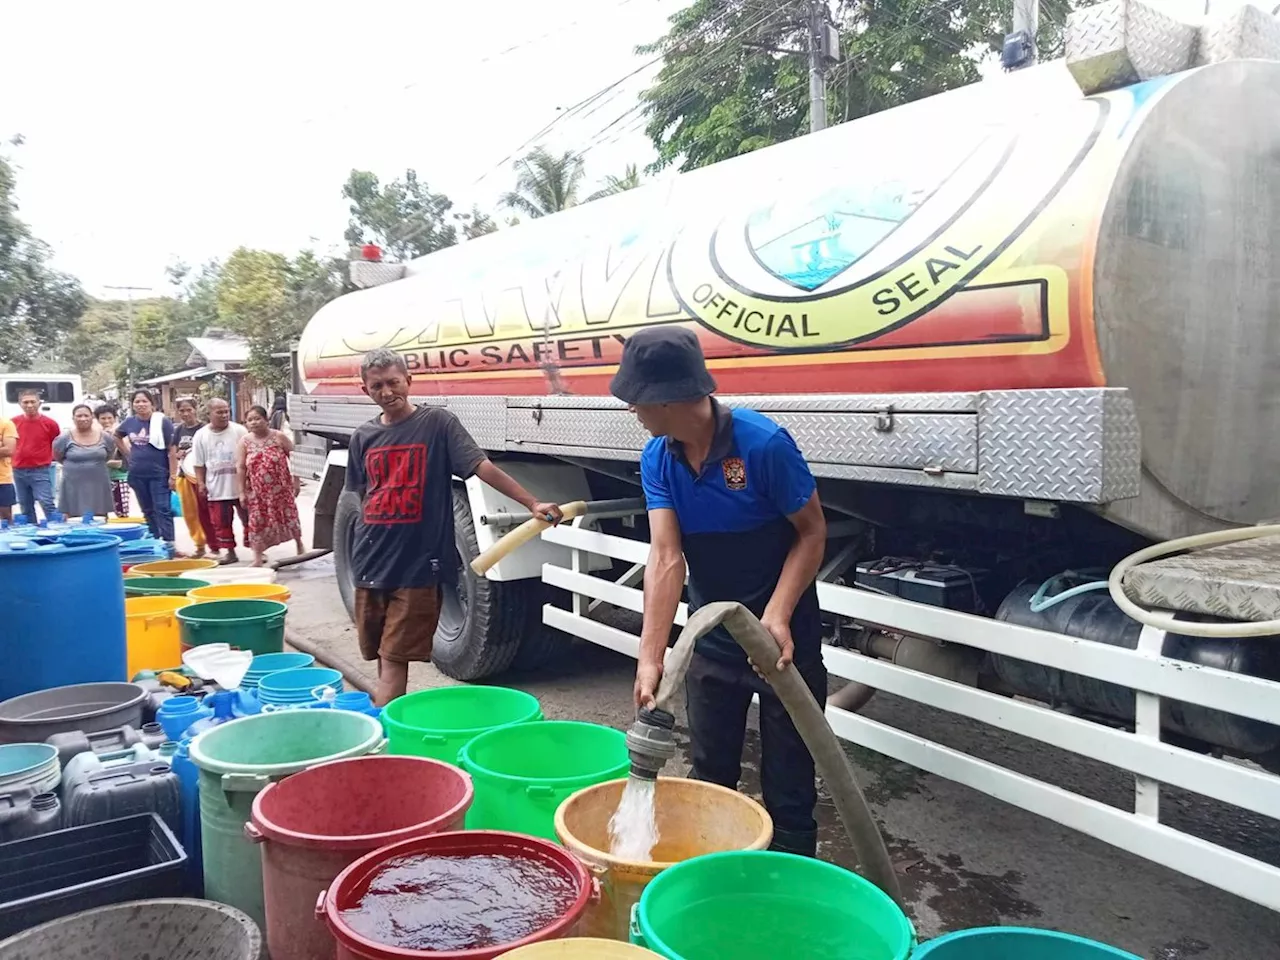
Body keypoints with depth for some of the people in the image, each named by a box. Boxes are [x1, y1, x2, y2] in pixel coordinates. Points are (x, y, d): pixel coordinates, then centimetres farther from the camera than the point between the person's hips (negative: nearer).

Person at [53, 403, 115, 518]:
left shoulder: (105, 438, 2)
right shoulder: (65, 439, -4)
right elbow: (58, 457, 8)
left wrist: (96, 466, 10)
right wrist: (74, 467, 7)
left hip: (99, 488, 2)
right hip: (74, 489, -2)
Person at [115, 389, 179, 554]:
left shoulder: (162, 422, -9)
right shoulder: (129, 422, 4)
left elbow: (171, 450, -11)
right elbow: (117, 436, 26)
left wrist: (172, 475, -16)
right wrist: (128, 453, 13)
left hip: (159, 474, -5)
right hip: (137, 475, 5)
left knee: (162, 509, -7)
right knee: (148, 510, 13)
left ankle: (168, 545, -9)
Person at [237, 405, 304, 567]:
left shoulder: (278, 437, -6)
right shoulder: (244, 441, -1)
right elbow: (240, 467, 0)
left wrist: (296, 480, -2)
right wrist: (242, 491, -3)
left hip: (281, 488, -1)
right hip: (257, 491, 1)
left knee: (289, 516, 6)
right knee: (257, 521, 0)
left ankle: (299, 545, 30)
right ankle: (258, 557, 7)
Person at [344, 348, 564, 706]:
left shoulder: (436, 423, -5)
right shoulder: (363, 437, 10)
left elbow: (484, 468, -11)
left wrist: (532, 503, -18)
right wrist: (369, 540, 14)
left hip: (417, 564, -5)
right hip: (370, 563, 5)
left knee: (394, 658, -5)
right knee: (379, 655, 13)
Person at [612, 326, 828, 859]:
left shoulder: (763, 443, -24)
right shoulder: (656, 459, -9)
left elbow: (812, 531, -14)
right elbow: (665, 557, -17)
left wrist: (778, 614, -27)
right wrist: (650, 658, -28)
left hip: (783, 639, -5)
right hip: (712, 641, 5)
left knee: (787, 785, 8)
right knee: (709, 778, 18)